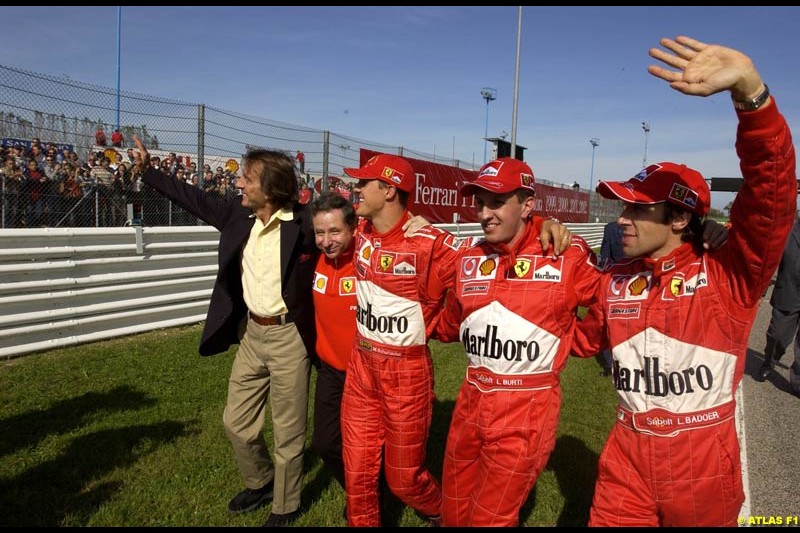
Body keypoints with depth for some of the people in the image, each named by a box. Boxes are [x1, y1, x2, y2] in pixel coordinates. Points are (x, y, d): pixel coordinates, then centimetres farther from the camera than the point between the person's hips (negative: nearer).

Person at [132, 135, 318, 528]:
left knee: (288, 432, 9)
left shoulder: (303, 222, -17)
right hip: (251, 333, 6)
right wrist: (147, 170, 15)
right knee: (237, 422, 18)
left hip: (288, 337, -6)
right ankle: (260, 482, 45)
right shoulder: (237, 214, -1)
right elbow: (194, 198, 12)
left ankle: (285, 507, 33)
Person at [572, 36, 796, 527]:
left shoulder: (729, 276, -12)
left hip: (705, 465, -2)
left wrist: (749, 89, -40)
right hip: (626, 459, 3)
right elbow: (586, 338, 18)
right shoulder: (615, 283, 0)